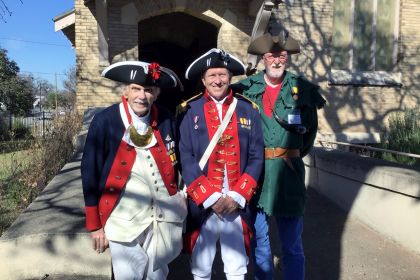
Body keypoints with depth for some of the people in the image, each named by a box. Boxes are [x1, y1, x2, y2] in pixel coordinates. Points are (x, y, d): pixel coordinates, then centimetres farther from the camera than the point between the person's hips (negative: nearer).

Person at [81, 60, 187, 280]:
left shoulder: (166, 121, -1)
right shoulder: (104, 121, -11)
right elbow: (90, 174, -8)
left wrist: (178, 204, 11)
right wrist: (95, 225, -5)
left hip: (165, 218, 4)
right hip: (125, 220, -3)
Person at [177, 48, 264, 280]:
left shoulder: (248, 110, 2)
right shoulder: (189, 111, -3)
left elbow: (256, 157, 0)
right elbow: (186, 159, -8)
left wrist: (237, 197, -8)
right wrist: (210, 198, -13)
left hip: (237, 203, 1)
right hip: (202, 204, -1)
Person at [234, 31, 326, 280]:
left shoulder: (303, 90, 0)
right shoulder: (246, 88, 0)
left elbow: (311, 129, 11)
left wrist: (295, 155, 10)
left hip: (288, 172, -1)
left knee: (292, 243, 10)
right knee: (258, 238, 16)